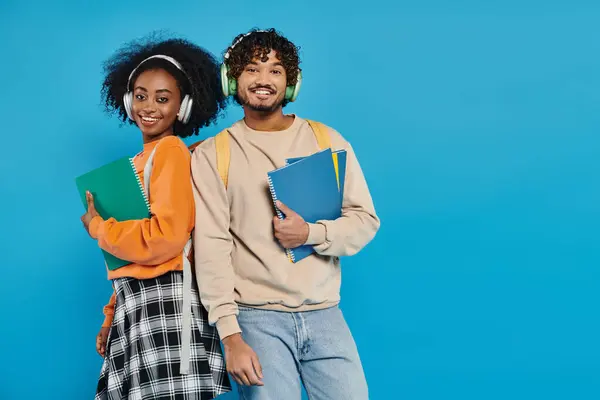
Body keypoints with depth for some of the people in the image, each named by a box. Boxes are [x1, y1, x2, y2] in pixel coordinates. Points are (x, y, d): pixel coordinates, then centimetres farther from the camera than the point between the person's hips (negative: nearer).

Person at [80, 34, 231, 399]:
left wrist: (98, 226, -5)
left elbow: (164, 239, -20)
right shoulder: (142, 160, 19)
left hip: (164, 302, -9)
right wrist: (112, 318, 18)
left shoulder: (171, 150, -7)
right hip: (135, 303, 9)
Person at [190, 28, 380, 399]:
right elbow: (211, 246, -5)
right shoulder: (212, 154, 1)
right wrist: (231, 335, -12)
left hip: (324, 314, 2)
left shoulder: (327, 140, 7)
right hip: (256, 317, -2)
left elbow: (366, 220, 6)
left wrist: (312, 233, -14)